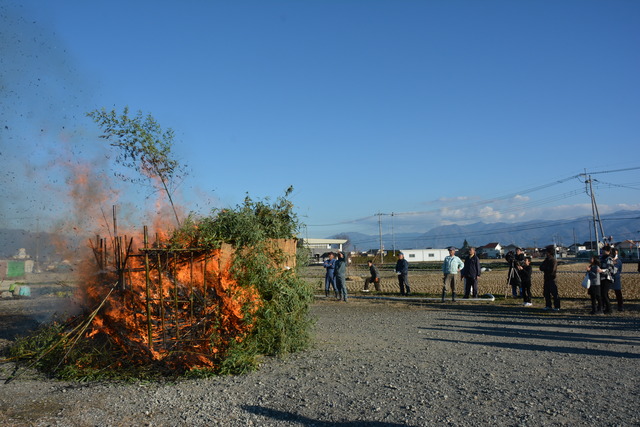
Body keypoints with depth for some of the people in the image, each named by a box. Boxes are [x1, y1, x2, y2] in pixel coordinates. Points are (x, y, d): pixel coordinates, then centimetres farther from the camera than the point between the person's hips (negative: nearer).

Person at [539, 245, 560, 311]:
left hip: (552, 279, -8)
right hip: (546, 278, 8)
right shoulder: (546, 260, 12)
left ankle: (557, 306, 1)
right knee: (546, 293, 10)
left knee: (554, 293, -5)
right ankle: (548, 305, 19)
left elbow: (552, 270, -19)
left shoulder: (553, 261, -10)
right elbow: (541, 268, 9)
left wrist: (545, 268, -8)